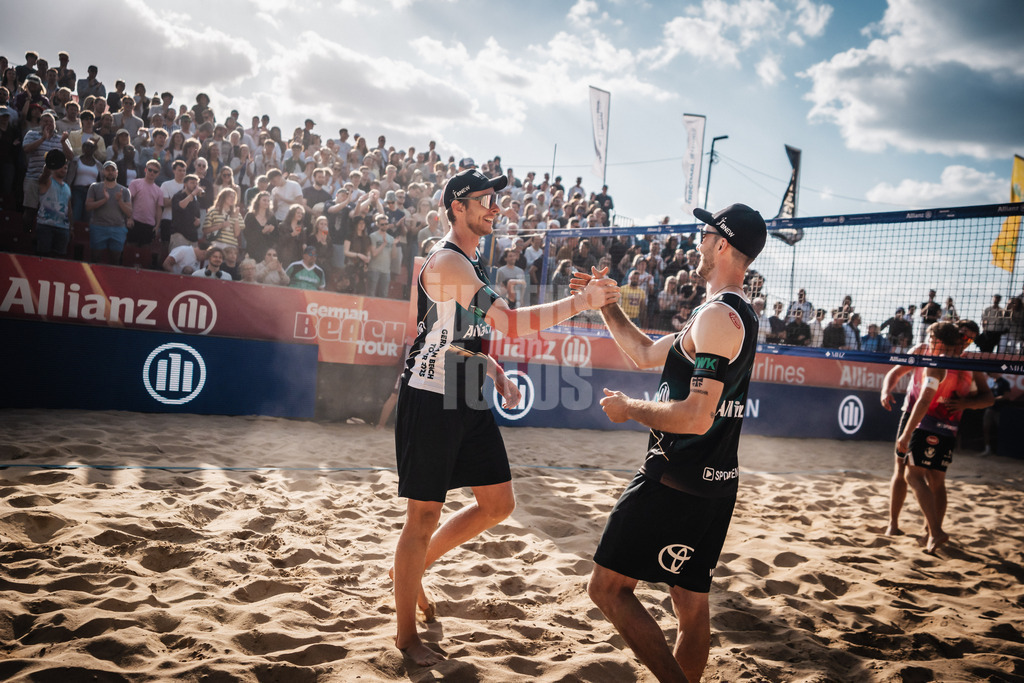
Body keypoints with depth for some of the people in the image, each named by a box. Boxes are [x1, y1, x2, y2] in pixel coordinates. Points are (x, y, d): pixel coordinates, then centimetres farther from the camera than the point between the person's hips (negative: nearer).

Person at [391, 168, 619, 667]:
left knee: (498, 504, 11)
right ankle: (406, 635, 14)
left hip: (467, 400, 9)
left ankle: (416, 565, 30)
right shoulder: (448, 261, -16)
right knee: (424, 515, -1)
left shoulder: (470, 262, 16)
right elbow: (511, 323, -26)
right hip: (430, 400, -9)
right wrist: (580, 303, -26)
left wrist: (495, 372, 11)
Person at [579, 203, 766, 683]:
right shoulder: (741, 314, 16)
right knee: (691, 603, 15)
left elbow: (696, 417, -25)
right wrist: (605, 303, 21)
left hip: (675, 481, -10)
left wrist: (629, 408, -11)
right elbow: (646, 354, 23)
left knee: (608, 589, -4)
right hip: (713, 483, 10)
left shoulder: (718, 315, -17)